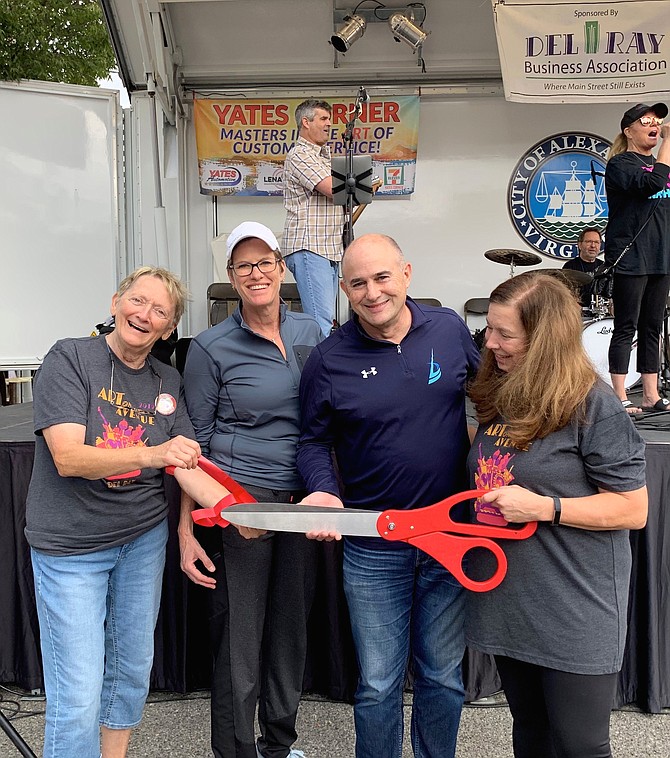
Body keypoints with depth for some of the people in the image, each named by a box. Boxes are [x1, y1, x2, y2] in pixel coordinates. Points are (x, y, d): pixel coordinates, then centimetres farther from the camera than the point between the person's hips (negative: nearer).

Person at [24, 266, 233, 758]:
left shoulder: (167, 382, 2)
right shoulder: (70, 358, -13)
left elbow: (190, 468, -3)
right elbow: (68, 458, -23)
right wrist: (153, 454, -38)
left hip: (144, 537, 5)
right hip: (71, 547, -5)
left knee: (132, 670, 19)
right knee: (78, 697, -1)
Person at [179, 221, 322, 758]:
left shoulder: (311, 333, 6)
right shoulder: (211, 349, -7)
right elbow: (194, 446, -4)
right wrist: (187, 530, -7)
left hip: (303, 499, 5)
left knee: (292, 627, 16)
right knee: (239, 632, 4)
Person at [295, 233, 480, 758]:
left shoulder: (450, 328, -4)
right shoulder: (328, 360, -9)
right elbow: (315, 440, 2)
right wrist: (324, 490, -16)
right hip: (373, 550, -1)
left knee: (444, 676, 20)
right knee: (378, 684, 12)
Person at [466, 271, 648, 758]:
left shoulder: (594, 406, -16)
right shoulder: (500, 397, 6)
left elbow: (634, 509, -15)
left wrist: (544, 507, -22)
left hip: (574, 612, -7)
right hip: (509, 603, 7)